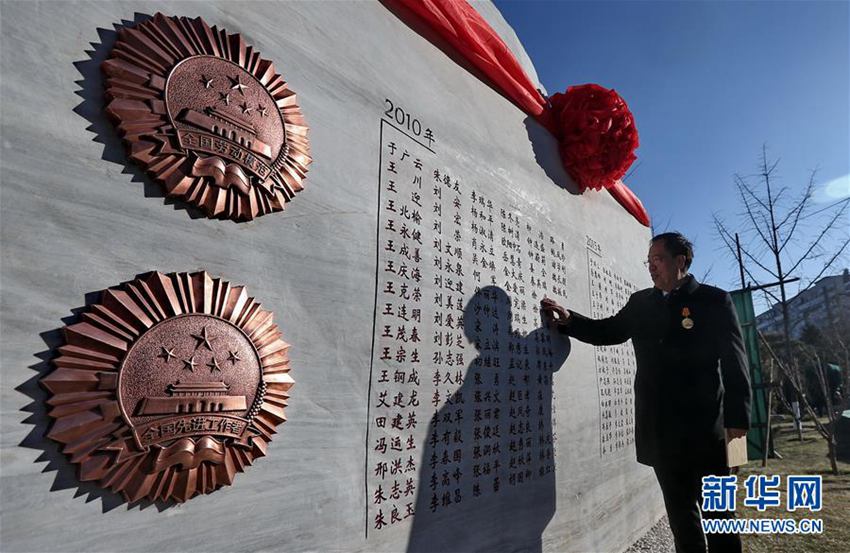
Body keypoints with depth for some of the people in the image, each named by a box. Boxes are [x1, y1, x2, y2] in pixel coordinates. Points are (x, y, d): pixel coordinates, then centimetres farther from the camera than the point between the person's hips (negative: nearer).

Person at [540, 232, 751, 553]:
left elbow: (734, 361, -4)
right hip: (660, 427, 4)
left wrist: (737, 416, -8)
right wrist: (568, 320, -3)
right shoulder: (640, 303, 9)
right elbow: (609, 331, 13)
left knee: (716, 506, 9)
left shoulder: (714, 300, -3)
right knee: (678, 505, 16)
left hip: (704, 424, -3)